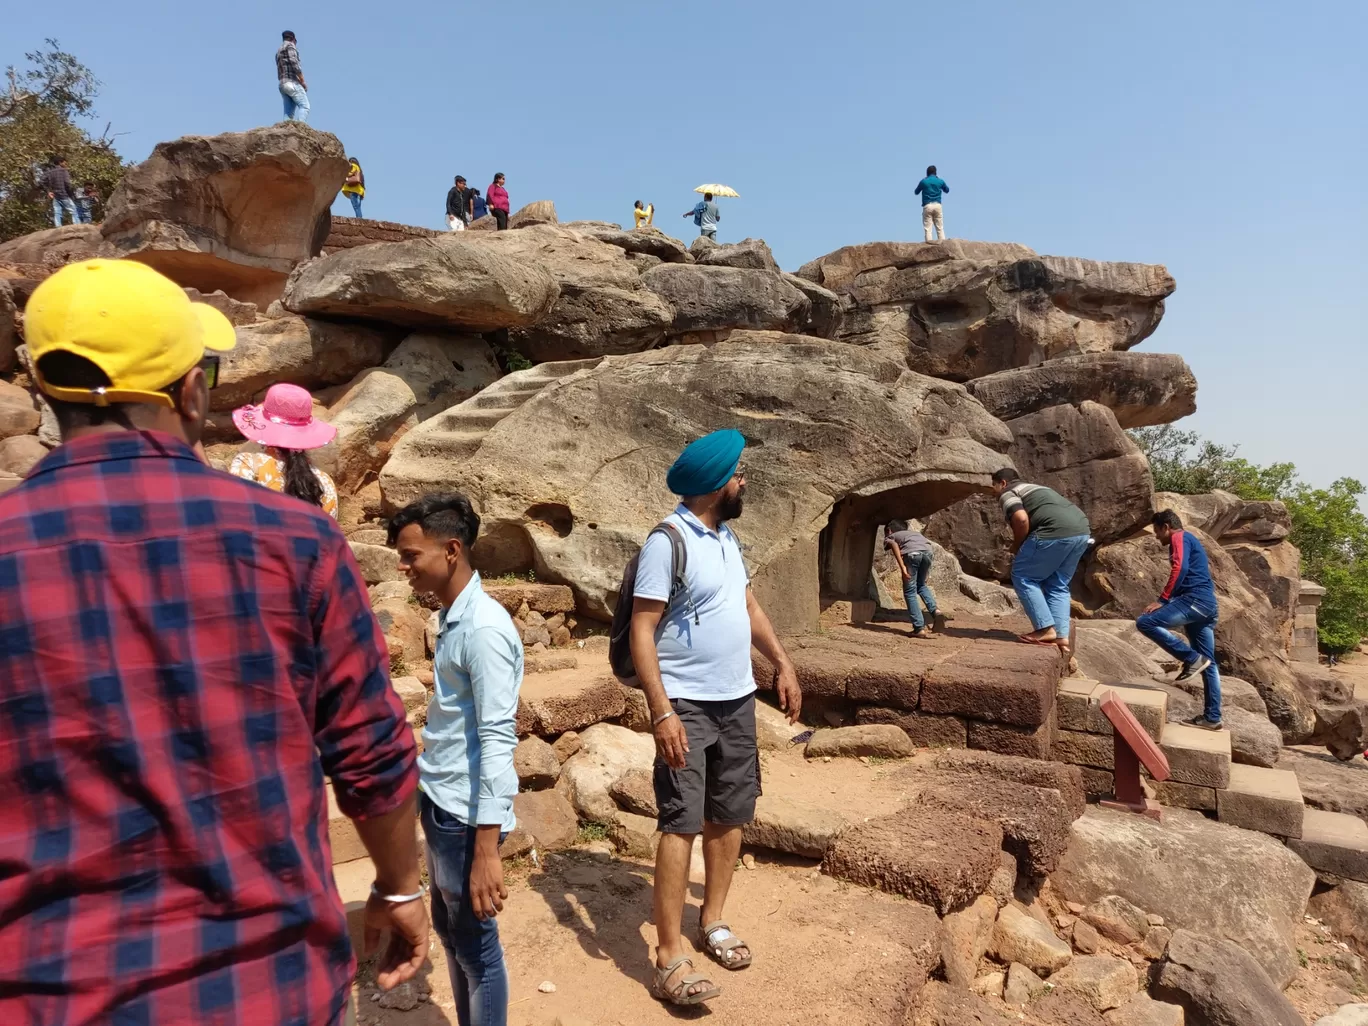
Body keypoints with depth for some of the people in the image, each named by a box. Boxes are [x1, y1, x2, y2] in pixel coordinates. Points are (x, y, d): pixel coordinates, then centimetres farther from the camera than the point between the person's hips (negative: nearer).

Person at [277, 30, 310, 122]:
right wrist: (303, 82, -9)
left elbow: (279, 73, 23)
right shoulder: (290, 45, 2)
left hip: (282, 84, 8)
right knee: (304, 106, -15)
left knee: (289, 111, 2)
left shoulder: (278, 51, 28)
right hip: (292, 82, -8)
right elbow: (295, 64, -13)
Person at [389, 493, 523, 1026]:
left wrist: (486, 849, -24)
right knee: (448, 932, 23)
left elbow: (497, 739, -24)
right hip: (438, 803, 9)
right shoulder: (452, 617, 7)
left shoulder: (484, 628, -21)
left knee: (476, 947, 8)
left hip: (464, 813, -9)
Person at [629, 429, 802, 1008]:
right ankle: (670, 960, 3)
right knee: (681, 823, -6)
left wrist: (783, 664, 14)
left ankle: (712, 922, 31)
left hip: (737, 700, 8)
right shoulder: (667, 541, -16)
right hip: (687, 706, -8)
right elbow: (641, 631, -19)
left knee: (729, 816, 14)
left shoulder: (725, 536, 9)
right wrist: (661, 711, -25)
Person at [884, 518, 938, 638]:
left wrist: (902, 566, -8)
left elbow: (894, 544, 3)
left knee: (910, 592, 7)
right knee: (921, 585, 28)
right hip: (927, 551, 5)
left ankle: (919, 628, 1)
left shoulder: (889, 537, 27)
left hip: (912, 553, -5)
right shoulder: (913, 533, 43)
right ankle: (934, 611, 7)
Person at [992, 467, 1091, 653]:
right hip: (1081, 531, 9)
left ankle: (1046, 629, 0)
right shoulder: (1033, 489, 36)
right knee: (1057, 586, 18)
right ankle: (1062, 637, 10)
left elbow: (1021, 519, -12)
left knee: (1023, 577, 5)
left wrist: (1016, 547, 4)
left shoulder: (1008, 494, 8)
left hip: (1056, 531, -9)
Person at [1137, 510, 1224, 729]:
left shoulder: (1180, 538, 1)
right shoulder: (1190, 541, 30)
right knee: (1208, 662, 8)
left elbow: (1180, 569, -16)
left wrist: (1162, 600, -18)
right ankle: (1212, 717, 9)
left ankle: (1191, 658, -17)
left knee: (1145, 622, -20)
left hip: (1194, 600, -10)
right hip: (1207, 604, 10)